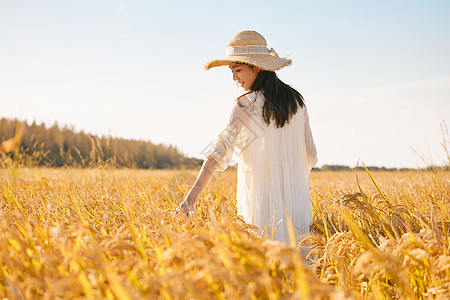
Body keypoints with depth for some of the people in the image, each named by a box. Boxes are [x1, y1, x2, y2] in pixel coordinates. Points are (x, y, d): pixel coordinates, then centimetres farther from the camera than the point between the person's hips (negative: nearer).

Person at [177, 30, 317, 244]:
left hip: (264, 207, -5)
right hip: (298, 206, 5)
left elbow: (218, 153, -21)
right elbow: (310, 156, 10)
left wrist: (191, 197, -26)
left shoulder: (246, 106, -11)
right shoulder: (296, 101, 5)